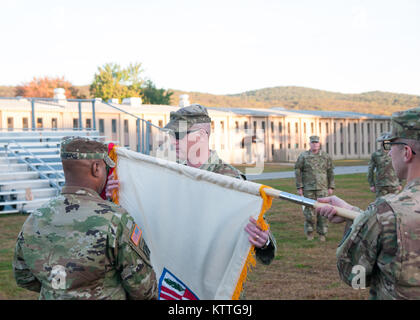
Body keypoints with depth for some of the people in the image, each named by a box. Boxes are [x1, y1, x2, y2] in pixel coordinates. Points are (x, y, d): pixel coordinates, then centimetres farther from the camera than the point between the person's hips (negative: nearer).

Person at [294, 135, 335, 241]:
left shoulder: (326, 156, 6)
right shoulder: (303, 156, 2)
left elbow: (330, 172, 10)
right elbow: (297, 171, 2)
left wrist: (331, 187, 5)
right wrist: (299, 187, -3)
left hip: (322, 188, 1)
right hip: (308, 188, -1)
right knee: (309, 210, 1)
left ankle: (322, 233, 8)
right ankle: (309, 232, 16)